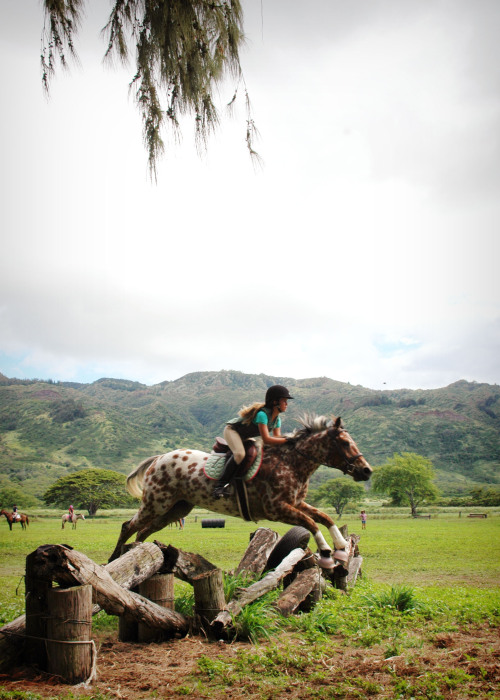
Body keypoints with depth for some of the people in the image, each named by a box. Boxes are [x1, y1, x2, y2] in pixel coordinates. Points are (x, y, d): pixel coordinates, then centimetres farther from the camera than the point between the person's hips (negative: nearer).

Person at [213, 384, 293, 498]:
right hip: (232, 430, -10)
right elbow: (266, 439, -41)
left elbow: (277, 438, -9)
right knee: (239, 453, -34)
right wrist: (287, 440, -40)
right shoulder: (262, 414, -33)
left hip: (245, 437, 10)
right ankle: (220, 484, -28)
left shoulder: (277, 420, -4)